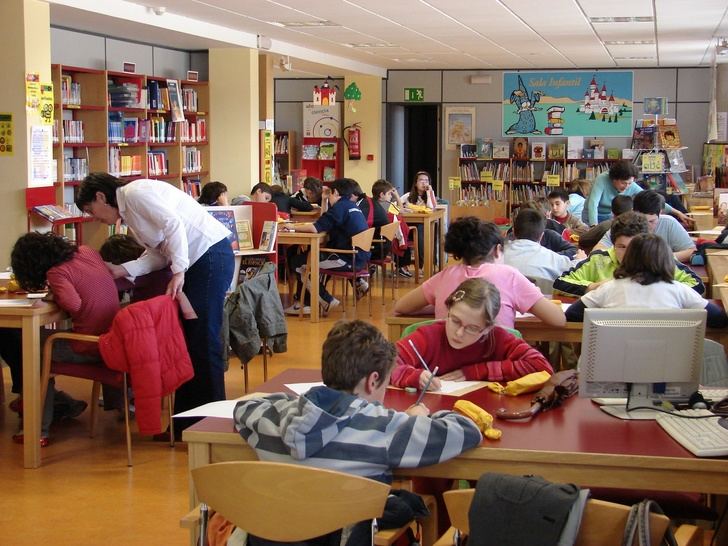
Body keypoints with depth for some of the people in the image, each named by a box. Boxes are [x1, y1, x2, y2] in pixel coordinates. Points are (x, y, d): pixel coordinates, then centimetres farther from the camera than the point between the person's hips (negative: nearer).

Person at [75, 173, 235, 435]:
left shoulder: (135, 192, -9)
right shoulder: (128, 210, 20)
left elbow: (173, 224, -20)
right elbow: (158, 254, 13)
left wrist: (178, 271, -21)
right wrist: (122, 270, 4)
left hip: (211, 255, -10)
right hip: (196, 262, 10)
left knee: (204, 340, -7)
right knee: (187, 338, 11)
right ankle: (187, 418, 17)